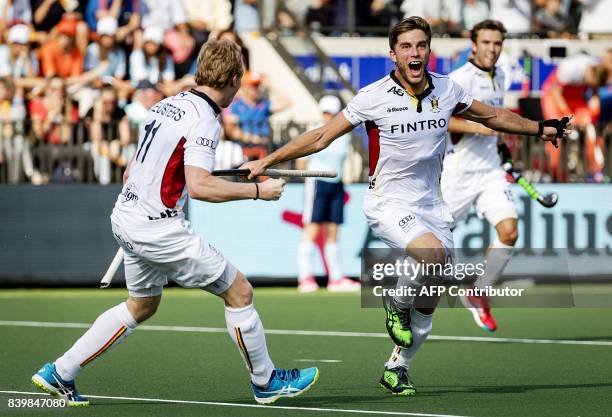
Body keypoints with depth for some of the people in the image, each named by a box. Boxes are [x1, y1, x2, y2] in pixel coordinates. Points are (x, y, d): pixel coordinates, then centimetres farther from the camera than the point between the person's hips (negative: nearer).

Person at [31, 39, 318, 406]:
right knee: (239, 292, 2)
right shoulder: (204, 120, -17)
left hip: (126, 217, 9)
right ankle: (266, 381, 14)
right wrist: (257, 191, -20)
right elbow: (199, 186, -28)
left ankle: (60, 372, 25)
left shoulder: (168, 105, 9)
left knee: (142, 305, 26)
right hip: (159, 229, -9)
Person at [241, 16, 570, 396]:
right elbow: (321, 137, -6)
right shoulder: (374, 97, -13)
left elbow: (493, 116, 17)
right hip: (389, 204, -5)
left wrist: (540, 128, 18)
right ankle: (398, 305, -5)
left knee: (427, 306, 6)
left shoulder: (447, 90, -1)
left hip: (431, 204, 5)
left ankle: (397, 369, 25)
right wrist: (267, 162, -9)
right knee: (432, 253, -33)